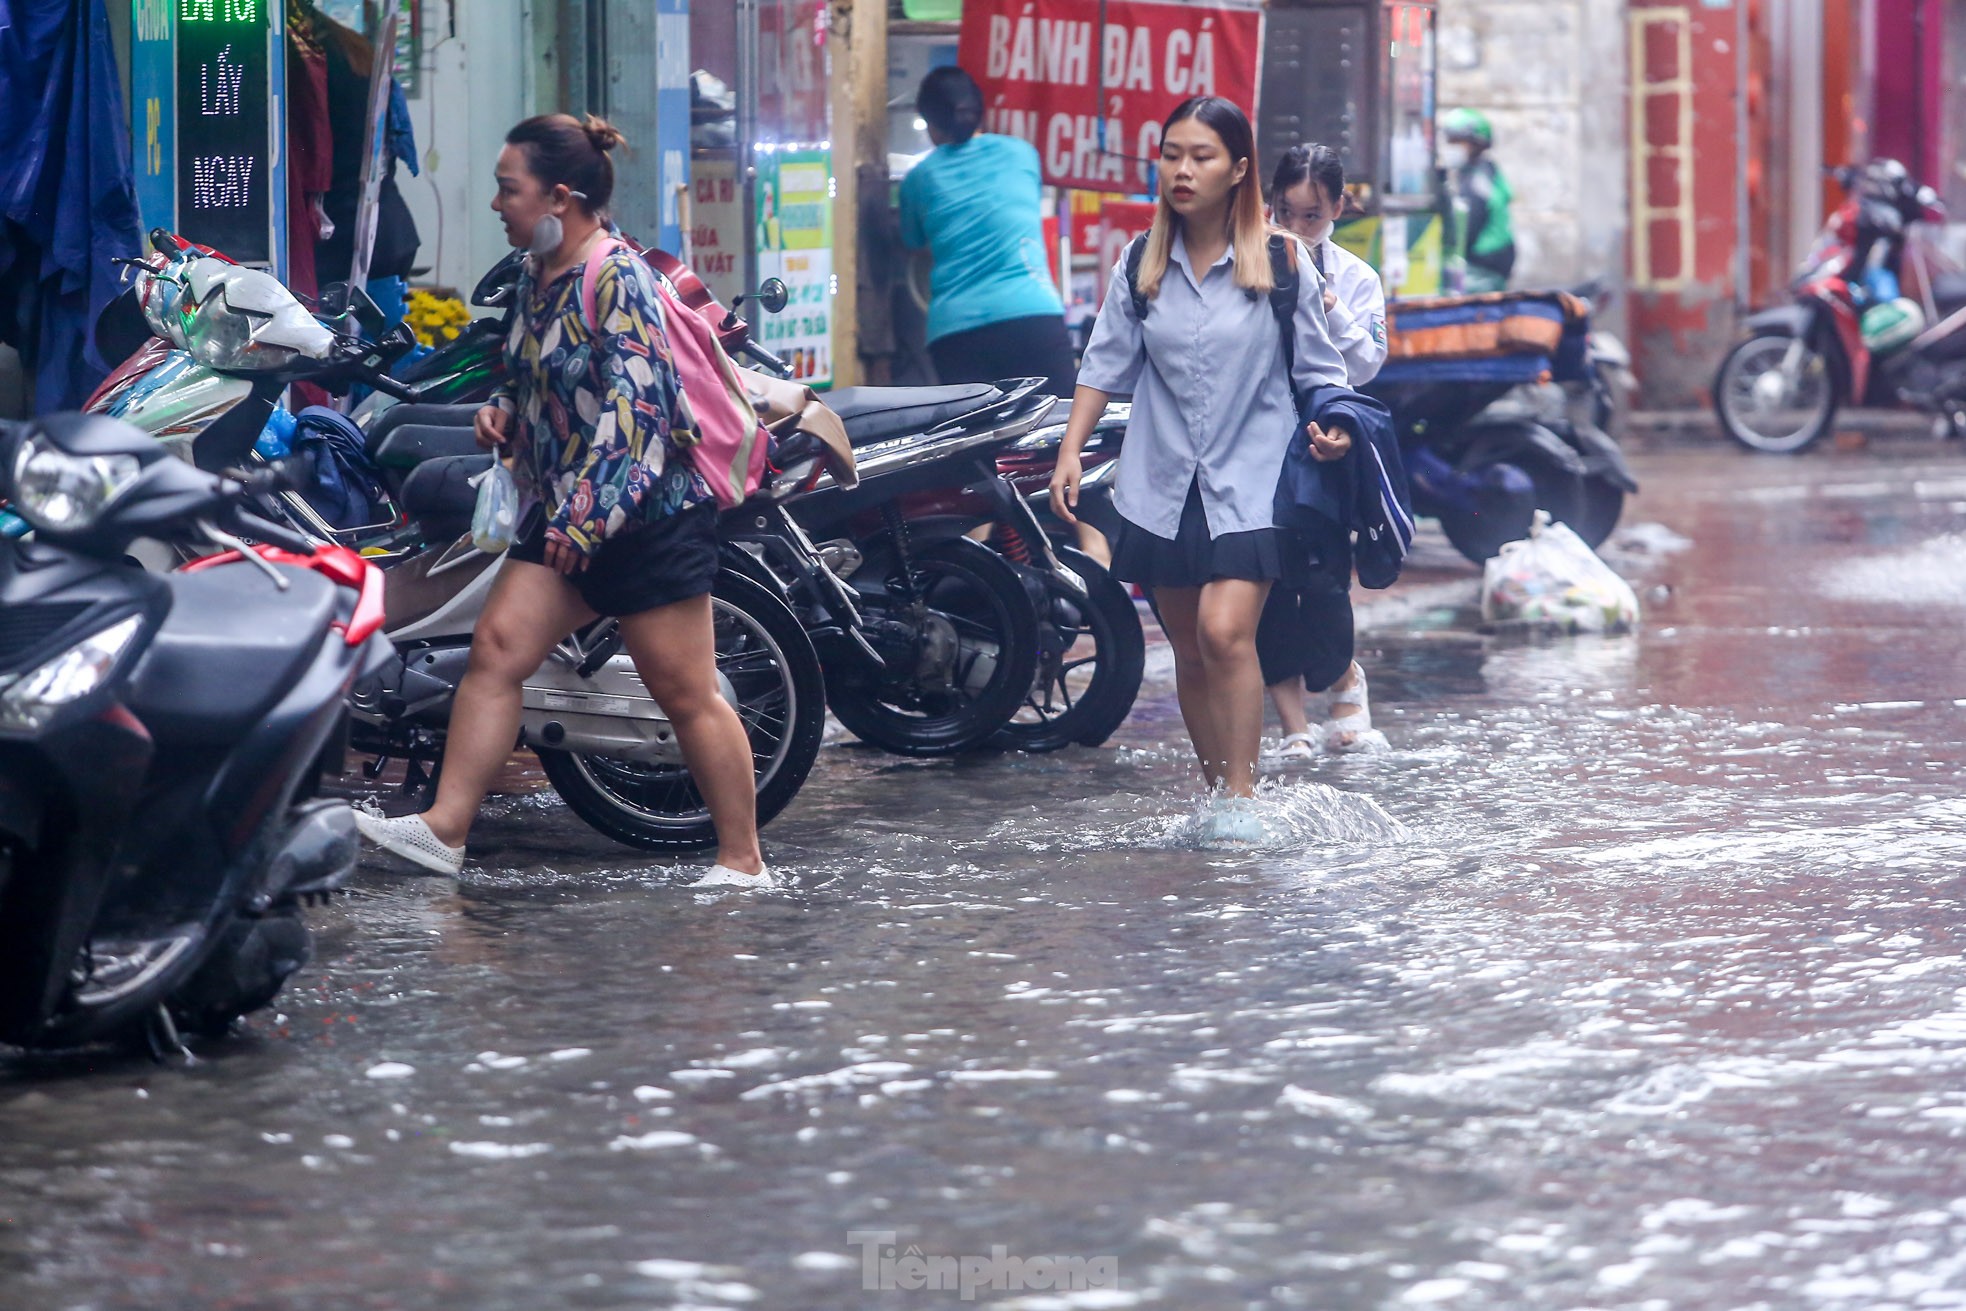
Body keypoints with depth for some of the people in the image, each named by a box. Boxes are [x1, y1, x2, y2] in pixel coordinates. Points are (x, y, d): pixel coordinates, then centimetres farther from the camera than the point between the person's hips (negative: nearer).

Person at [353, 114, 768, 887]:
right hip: (563, 515, 9)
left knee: (686, 693, -2)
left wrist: (588, 517, -24)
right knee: (497, 649, -3)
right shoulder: (536, 277, 11)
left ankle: (743, 863, 6)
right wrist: (503, 412, 6)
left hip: (646, 516, -9)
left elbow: (634, 411, -22)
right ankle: (445, 829, -4)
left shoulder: (616, 280, -16)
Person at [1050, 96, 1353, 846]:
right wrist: (1071, 450, 0)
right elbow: (1106, 363, 9)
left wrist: (1330, 427, -15)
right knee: (1190, 650, 8)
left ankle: (1241, 801, -16)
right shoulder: (1141, 264, 7)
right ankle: (1215, 793, 20)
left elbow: (1318, 366, 3)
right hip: (1162, 483, 4)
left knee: (1226, 632, -19)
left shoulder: (1282, 264, -2)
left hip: (1249, 482, -4)